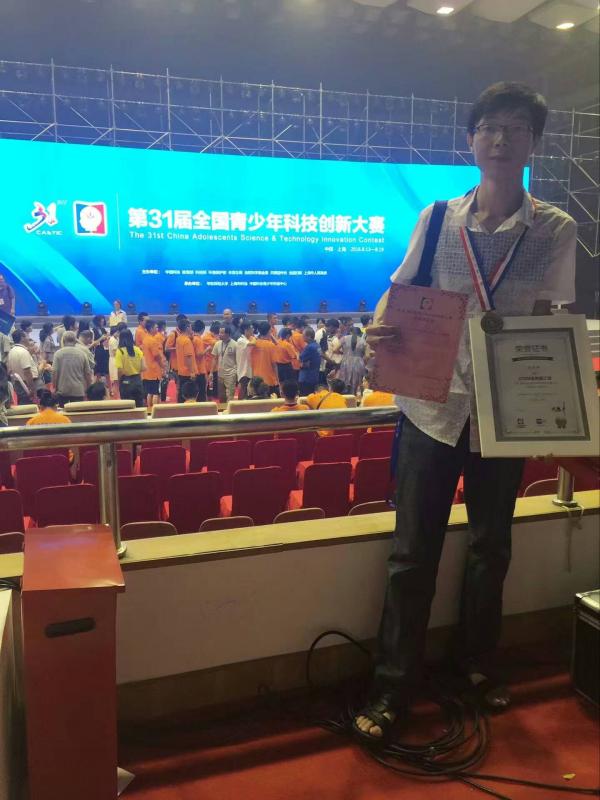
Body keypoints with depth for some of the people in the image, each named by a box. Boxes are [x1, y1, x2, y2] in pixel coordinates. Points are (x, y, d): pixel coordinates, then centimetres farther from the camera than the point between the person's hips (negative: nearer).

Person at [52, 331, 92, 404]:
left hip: (62, 390, 0)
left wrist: (55, 388, 4)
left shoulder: (58, 353, -3)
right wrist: (88, 389, 15)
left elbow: (54, 372, -6)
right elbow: (88, 373, 3)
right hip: (79, 390, 0)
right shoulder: (82, 353, 0)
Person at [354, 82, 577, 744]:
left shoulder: (555, 230, -1)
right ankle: (393, 684, 21)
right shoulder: (437, 219, 1)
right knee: (412, 553, 5)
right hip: (432, 405, 0)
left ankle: (475, 661, 40)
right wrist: (380, 329, -20)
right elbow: (399, 293, 2)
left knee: (490, 546, 17)